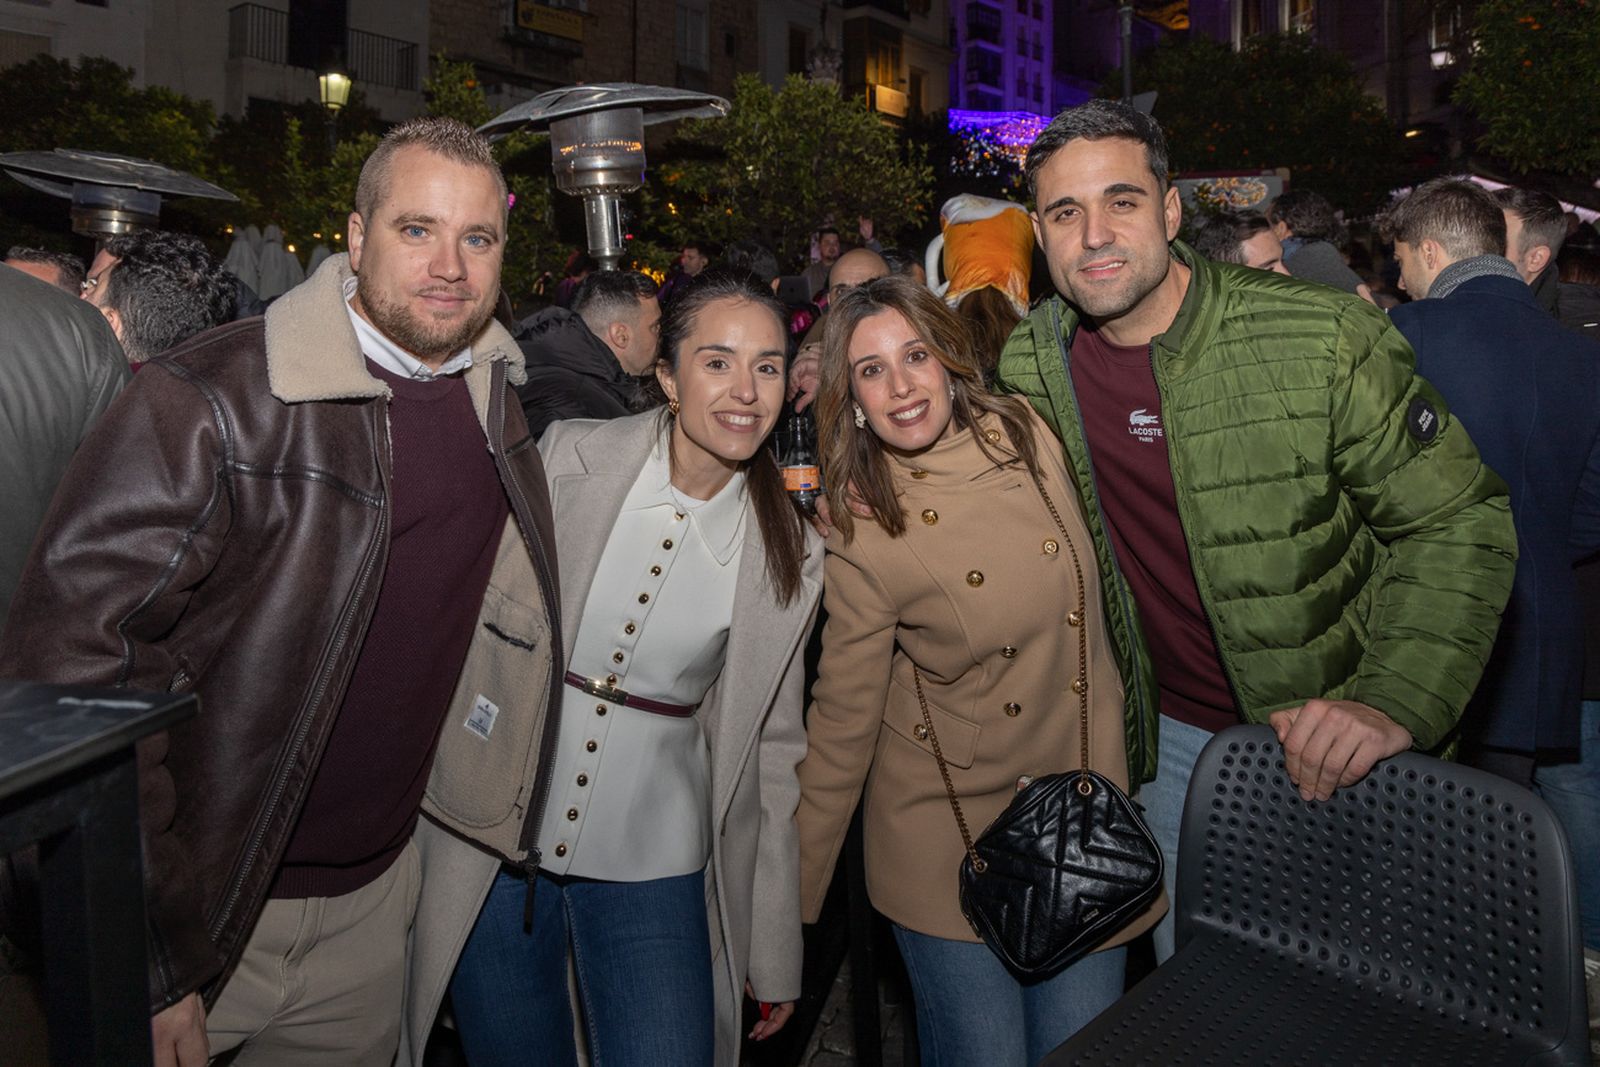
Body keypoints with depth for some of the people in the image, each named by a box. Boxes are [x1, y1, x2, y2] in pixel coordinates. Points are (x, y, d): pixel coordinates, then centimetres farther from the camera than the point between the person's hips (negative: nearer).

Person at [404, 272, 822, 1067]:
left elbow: (770, 747, 4)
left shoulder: (790, 556, -3)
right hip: (493, 842, 0)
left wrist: (775, 953, 8)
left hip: (651, 869, 1)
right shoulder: (566, 459, -8)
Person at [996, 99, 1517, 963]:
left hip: (1333, 747, -2)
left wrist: (1396, 703, -26)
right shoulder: (1027, 366, -7)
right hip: (1172, 743, 3)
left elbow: (1459, 521, -15)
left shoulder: (1325, 338, -19)